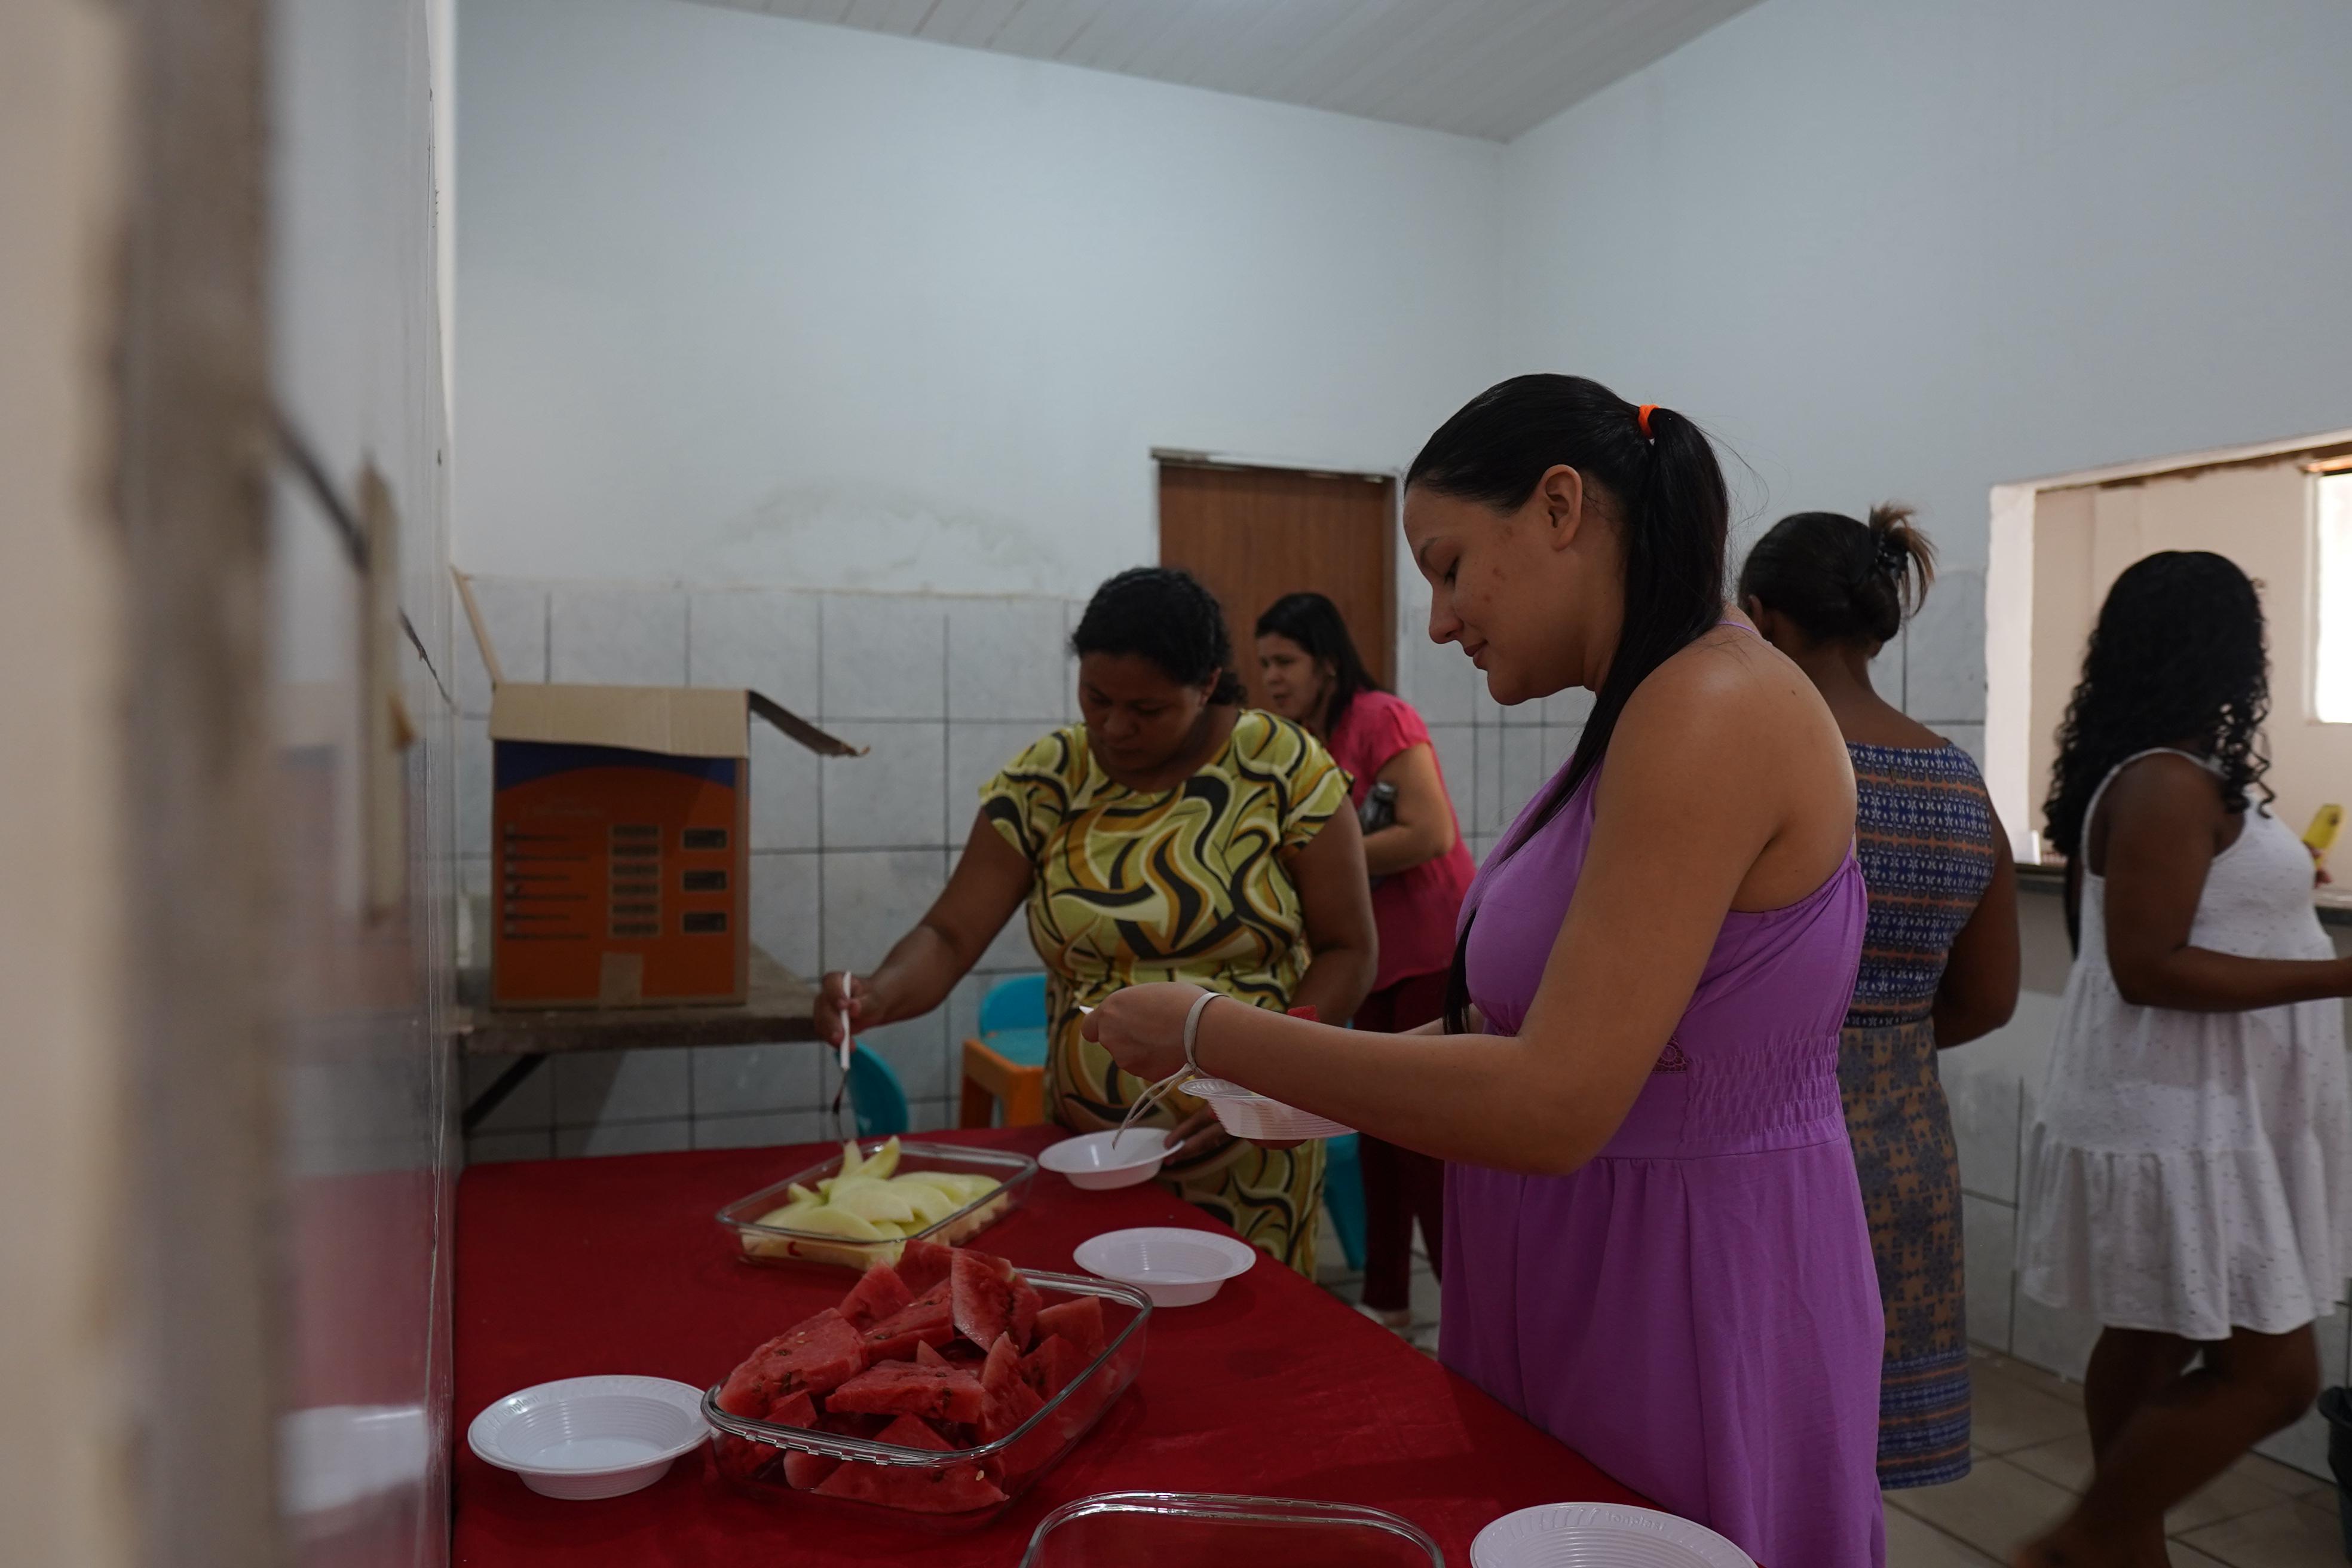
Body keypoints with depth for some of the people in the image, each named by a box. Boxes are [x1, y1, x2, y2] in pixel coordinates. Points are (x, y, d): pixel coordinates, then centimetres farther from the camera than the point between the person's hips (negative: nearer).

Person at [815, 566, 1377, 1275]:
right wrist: (881, 992, -26)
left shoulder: (1286, 767, -8)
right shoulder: (1045, 780, -2)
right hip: (1087, 1144, 2)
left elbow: (1347, 952, -5)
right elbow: (948, 936, -4)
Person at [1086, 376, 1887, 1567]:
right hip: (1584, 1277, 8)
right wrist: (1304, 1086, 4)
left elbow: (1554, 1106, -26)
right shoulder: (1652, 710, 8)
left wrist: (1209, 1033, -19)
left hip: (1689, 1293, -8)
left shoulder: (1712, 707, -22)